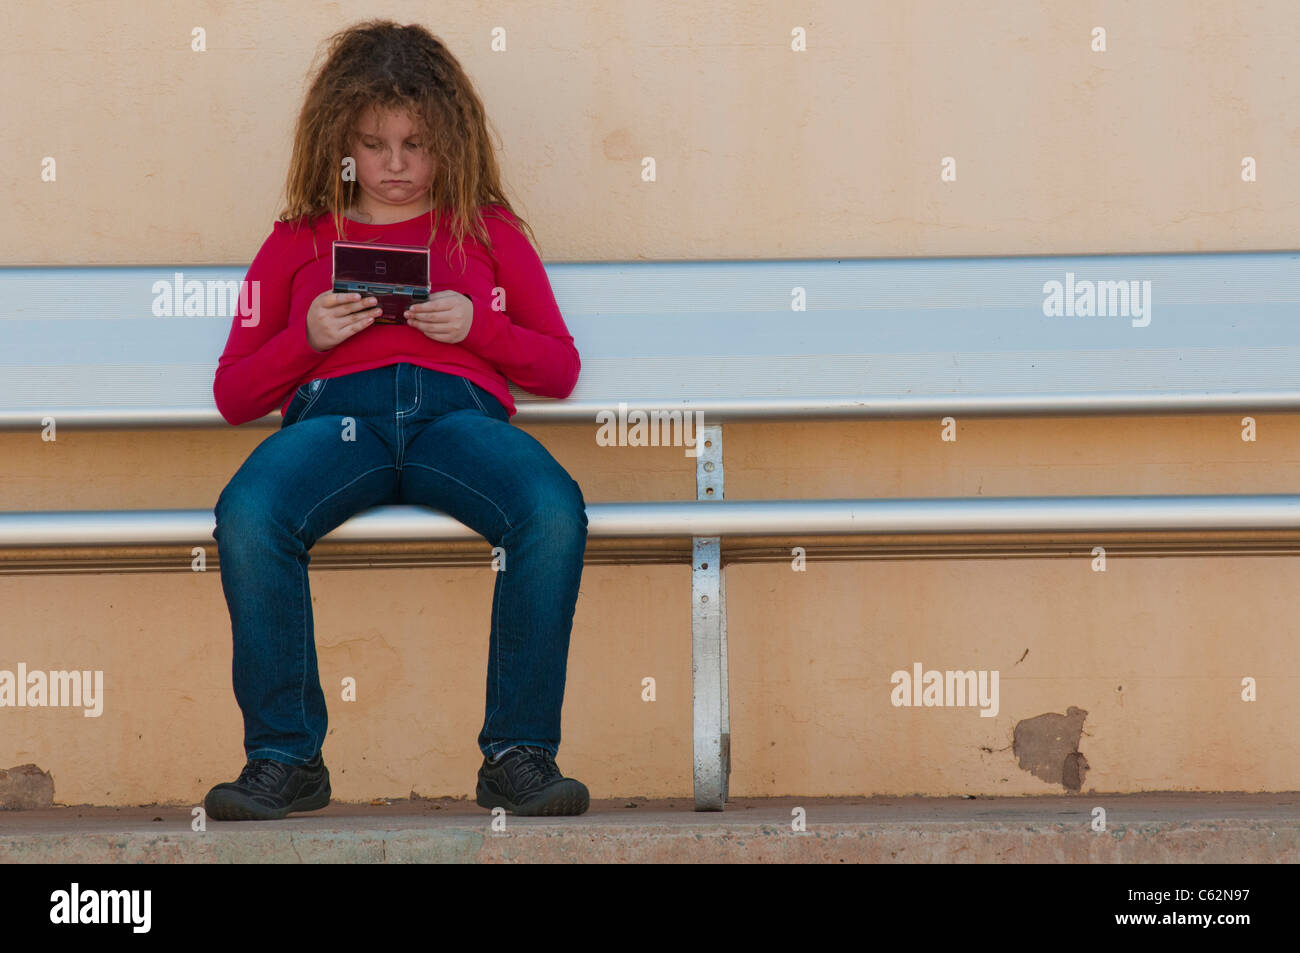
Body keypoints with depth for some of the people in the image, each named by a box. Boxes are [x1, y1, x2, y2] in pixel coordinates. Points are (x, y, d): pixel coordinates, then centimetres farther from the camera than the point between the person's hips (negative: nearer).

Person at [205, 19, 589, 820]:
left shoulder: (488, 232, 26)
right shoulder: (299, 242, 25)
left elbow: (560, 370, 20)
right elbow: (234, 395, 20)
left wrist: (478, 327, 1)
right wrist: (308, 338, 1)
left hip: (460, 410, 0)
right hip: (336, 412, 0)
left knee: (556, 512, -36)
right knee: (248, 515, -36)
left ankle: (519, 753, -28)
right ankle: (286, 757, -27)